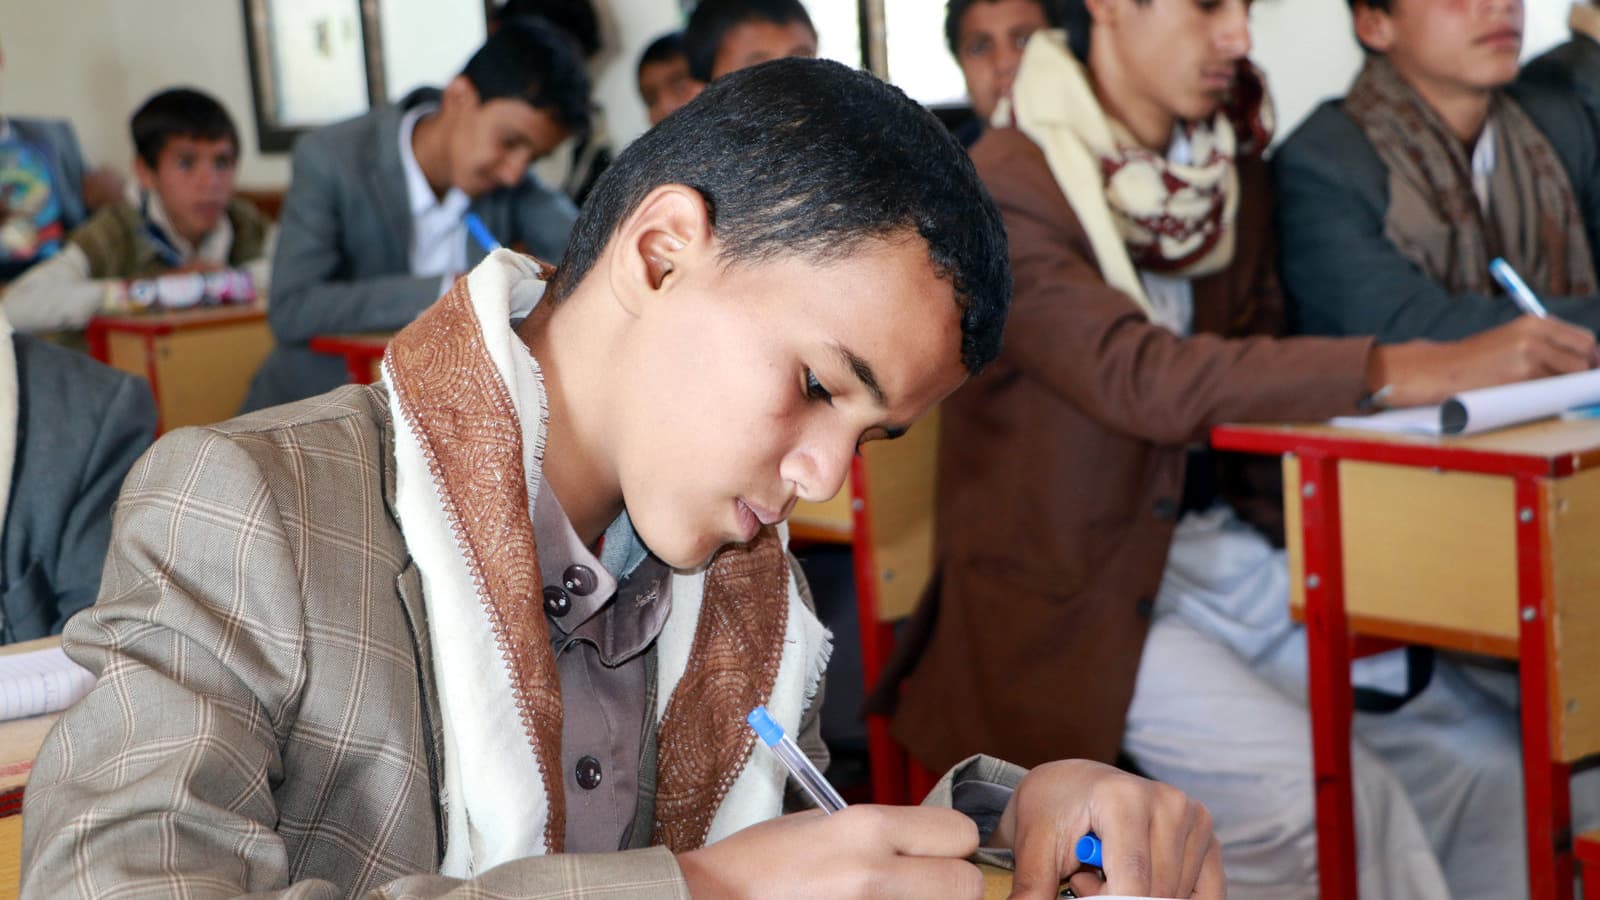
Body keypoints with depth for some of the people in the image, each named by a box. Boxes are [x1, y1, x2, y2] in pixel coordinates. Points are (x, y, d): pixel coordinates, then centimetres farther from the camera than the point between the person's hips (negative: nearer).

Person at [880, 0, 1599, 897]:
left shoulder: (1235, 174, 9)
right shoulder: (1002, 193, -15)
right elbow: (1143, 379, -28)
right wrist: (1410, 371, -35)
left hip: (1227, 552, 7)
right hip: (1073, 595, -6)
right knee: (1315, 791, -25)